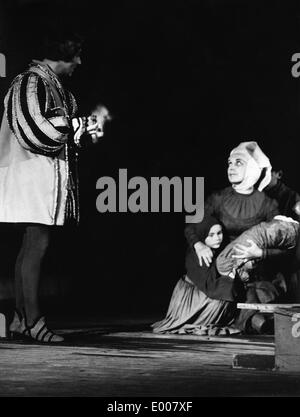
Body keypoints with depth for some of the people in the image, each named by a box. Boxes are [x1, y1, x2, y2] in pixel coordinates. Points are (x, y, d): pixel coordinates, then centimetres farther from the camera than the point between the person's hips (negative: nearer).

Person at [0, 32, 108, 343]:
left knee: (30, 247, 10)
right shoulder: (31, 82, -12)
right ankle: (33, 320, -9)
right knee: (36, 244, -11)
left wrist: (80, 128, 5)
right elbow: (33, 130, -20)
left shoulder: (50, 84, 19)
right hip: (33, 173, -10)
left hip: (47, 176, 10)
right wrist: (78, 127, -10)